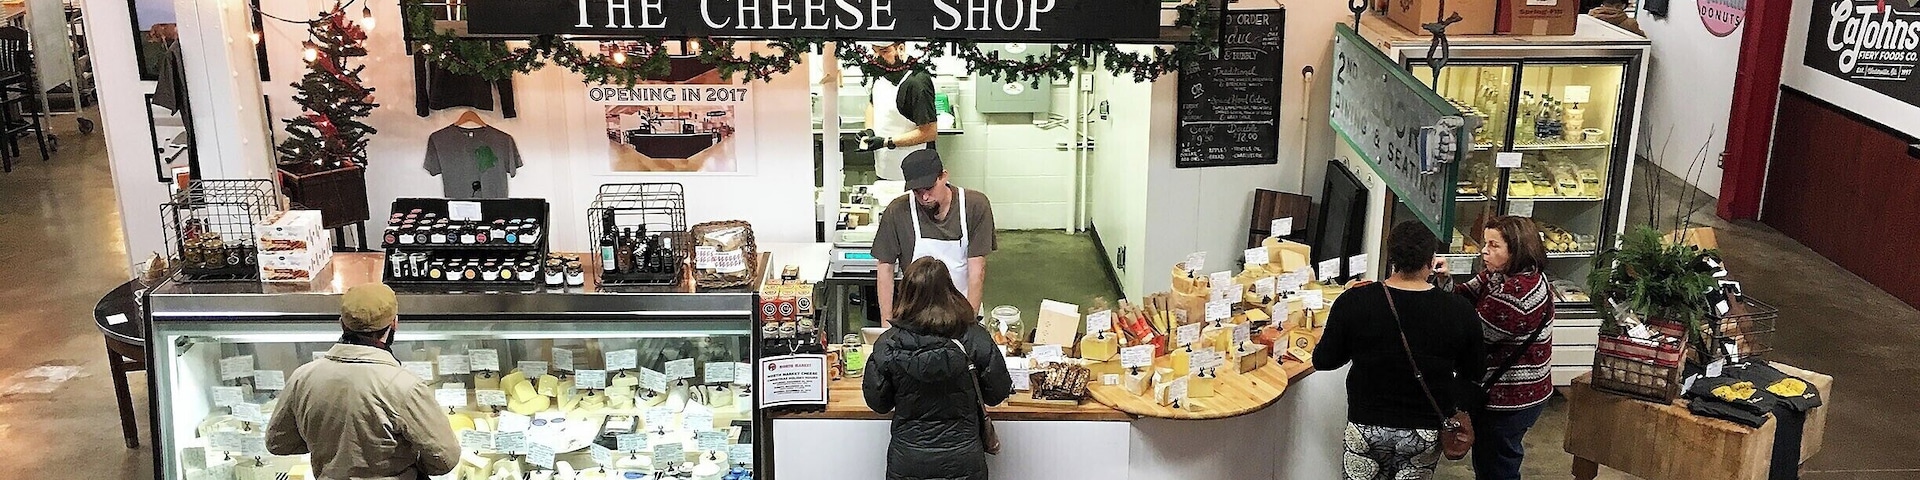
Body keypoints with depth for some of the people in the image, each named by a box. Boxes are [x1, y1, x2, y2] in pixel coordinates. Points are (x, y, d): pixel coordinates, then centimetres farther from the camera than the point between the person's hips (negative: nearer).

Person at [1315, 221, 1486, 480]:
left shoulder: (1353, 301, -13)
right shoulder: (1459, 310, -10)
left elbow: (1323, 361, -3)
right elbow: (1472, 374, 4)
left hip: (1368, 426, -1)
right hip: (1427, 430, 1)